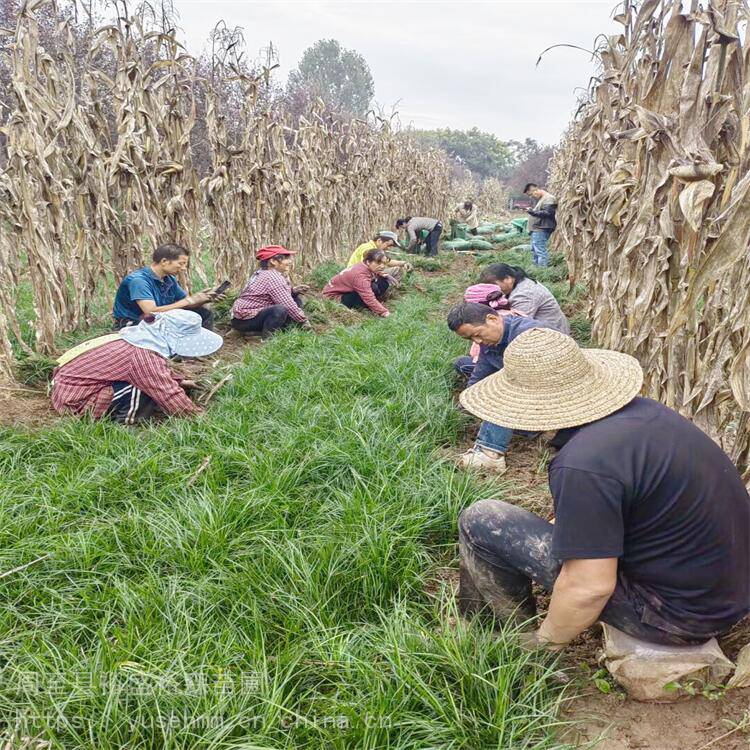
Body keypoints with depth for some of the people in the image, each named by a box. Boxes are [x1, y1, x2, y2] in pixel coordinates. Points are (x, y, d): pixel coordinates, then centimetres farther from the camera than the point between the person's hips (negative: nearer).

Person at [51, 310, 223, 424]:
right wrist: (200, 417, -14)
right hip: (75, 400, -9)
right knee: (148, 384, -23)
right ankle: (125, 419, -4)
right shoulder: (144, 356, -29)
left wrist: (179, 382, 16)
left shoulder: (144, 338, 0)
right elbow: (171, 396, -26)